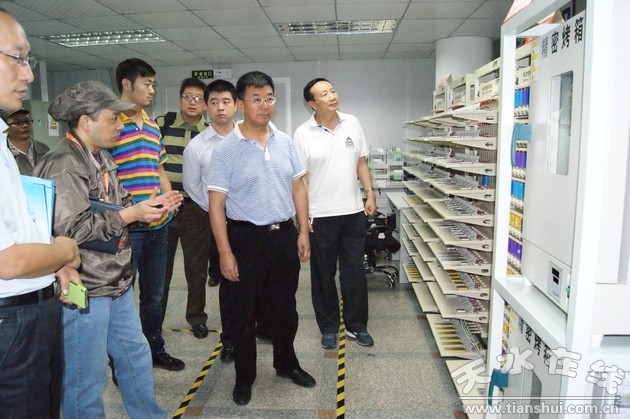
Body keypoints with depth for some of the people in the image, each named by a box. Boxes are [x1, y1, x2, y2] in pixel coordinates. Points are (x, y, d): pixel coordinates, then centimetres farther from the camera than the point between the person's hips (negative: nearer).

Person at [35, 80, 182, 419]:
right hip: (84, 290, -10)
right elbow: (69, 229, -27)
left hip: (117, 282, 10)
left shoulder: (101, 158, 12)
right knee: (86, 378, 8)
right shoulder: (63, 166, -18)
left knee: (135, 355, 22)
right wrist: (131, 214, -24)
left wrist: (148, 205, 0)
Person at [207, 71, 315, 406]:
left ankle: (286, 364, 40)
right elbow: (216, 204, -10)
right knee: (244, 313, 11)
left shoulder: (285, 142, 4)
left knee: (285, 307, 18)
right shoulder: (225, 150, -9)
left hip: (284, 235, 4)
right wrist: (225, 253, -13)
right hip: (246, 239, -4)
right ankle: (244, 377, 31)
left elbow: (298, 187, 9)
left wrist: (303, 231, 4)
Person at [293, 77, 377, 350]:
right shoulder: (303, 134, -7)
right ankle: (329, 328, 27)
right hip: (320, 215, -2)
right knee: (323, 275, 10)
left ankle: (356, 325, 27)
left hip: (353, 212, 3)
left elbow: (361, 162, 10)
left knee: (354, 272, 10)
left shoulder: (352, 124, 3)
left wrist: (370, 192, 2)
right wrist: (302, 215, -9)